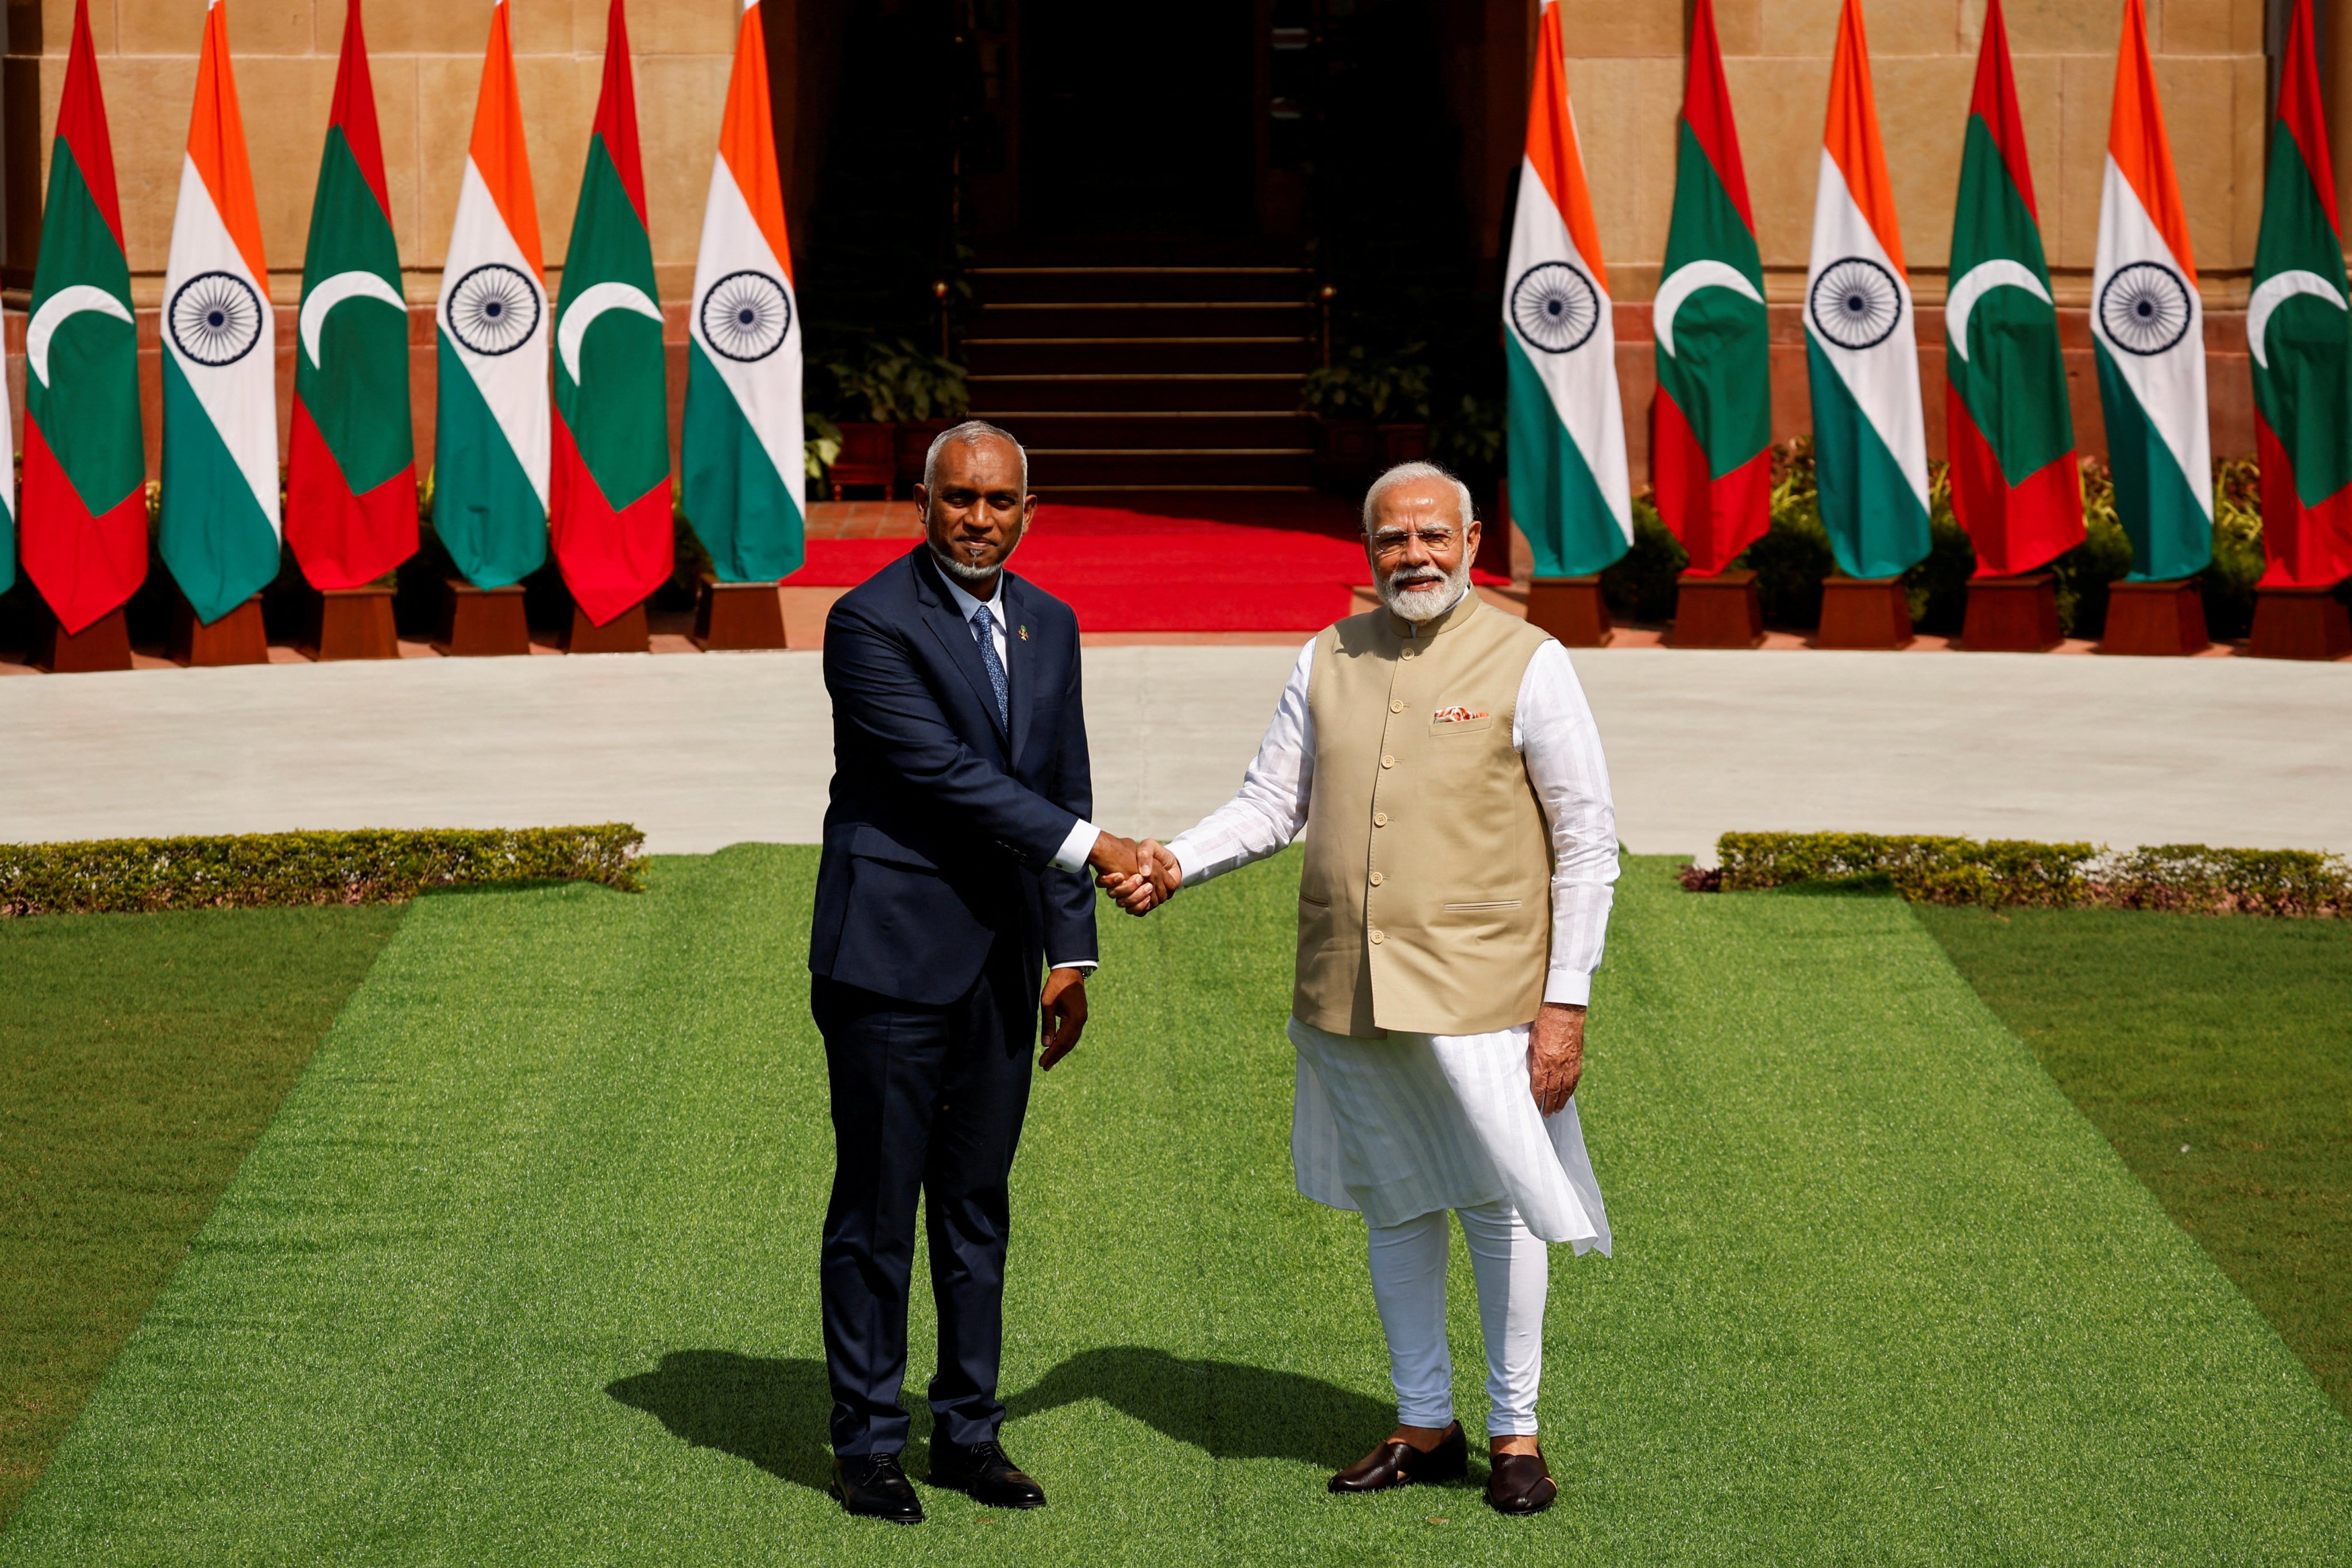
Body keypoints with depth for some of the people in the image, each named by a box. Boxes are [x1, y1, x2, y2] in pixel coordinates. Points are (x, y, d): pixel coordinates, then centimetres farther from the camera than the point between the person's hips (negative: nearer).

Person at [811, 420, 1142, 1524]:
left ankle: (969, 1431, 20)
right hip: (892, 954, -6)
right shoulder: (870, 623, -11)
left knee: (979, 1206, 12)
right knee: (876, 1209, 0)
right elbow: (942, 770, -18)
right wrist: (1087, 845, -19)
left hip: (1001, 963, 6)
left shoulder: (1047, 626, 11)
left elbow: (1060, 788, 14)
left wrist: (1071, 950, 9)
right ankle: (866, 1444, 8)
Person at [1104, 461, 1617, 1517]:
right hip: (1348, 990, 4)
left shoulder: (1527, 664, -5)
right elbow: (1272, 803, 13)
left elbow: (1587, 842, -4)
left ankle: (1515, 1433, 14)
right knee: (1393, 1207, 12)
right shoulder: (1329, 661, 8)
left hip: (1475, 991, -4)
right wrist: (1176, 863, -6)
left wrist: (1566, 1002, -9)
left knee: (1499, 1207, 0)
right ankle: (1424, 1428, 24)